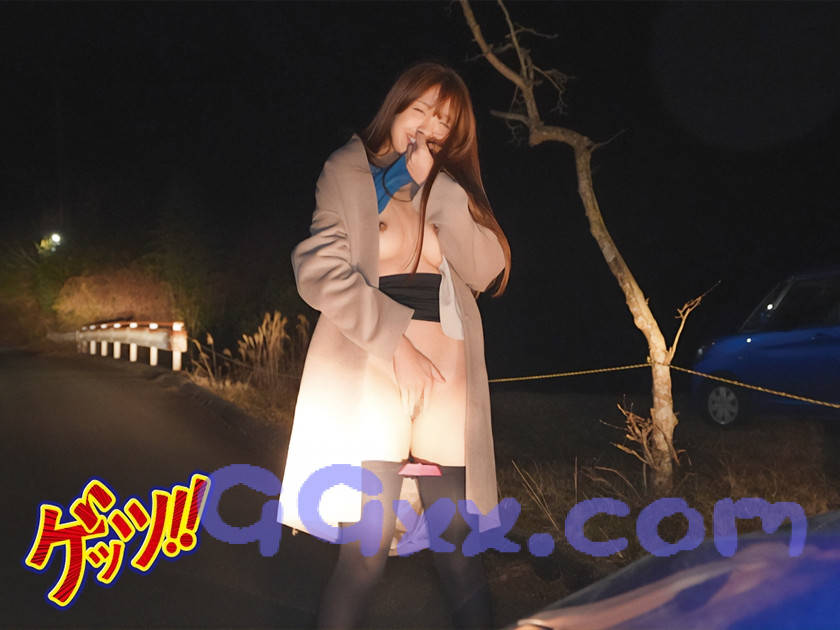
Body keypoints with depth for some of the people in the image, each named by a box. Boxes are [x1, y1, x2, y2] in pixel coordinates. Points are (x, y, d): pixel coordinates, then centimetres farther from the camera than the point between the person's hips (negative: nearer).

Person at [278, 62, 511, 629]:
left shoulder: (452, 191, 19)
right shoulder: (347, 174, 7)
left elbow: (488, 272, 4)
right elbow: (319, 270, -7)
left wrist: (437, 186, -3)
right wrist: (397, 343, -14)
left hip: (447, 387, 4)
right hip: (371, 385, -3)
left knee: (460, 554, 4)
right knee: (366, 556, -5)